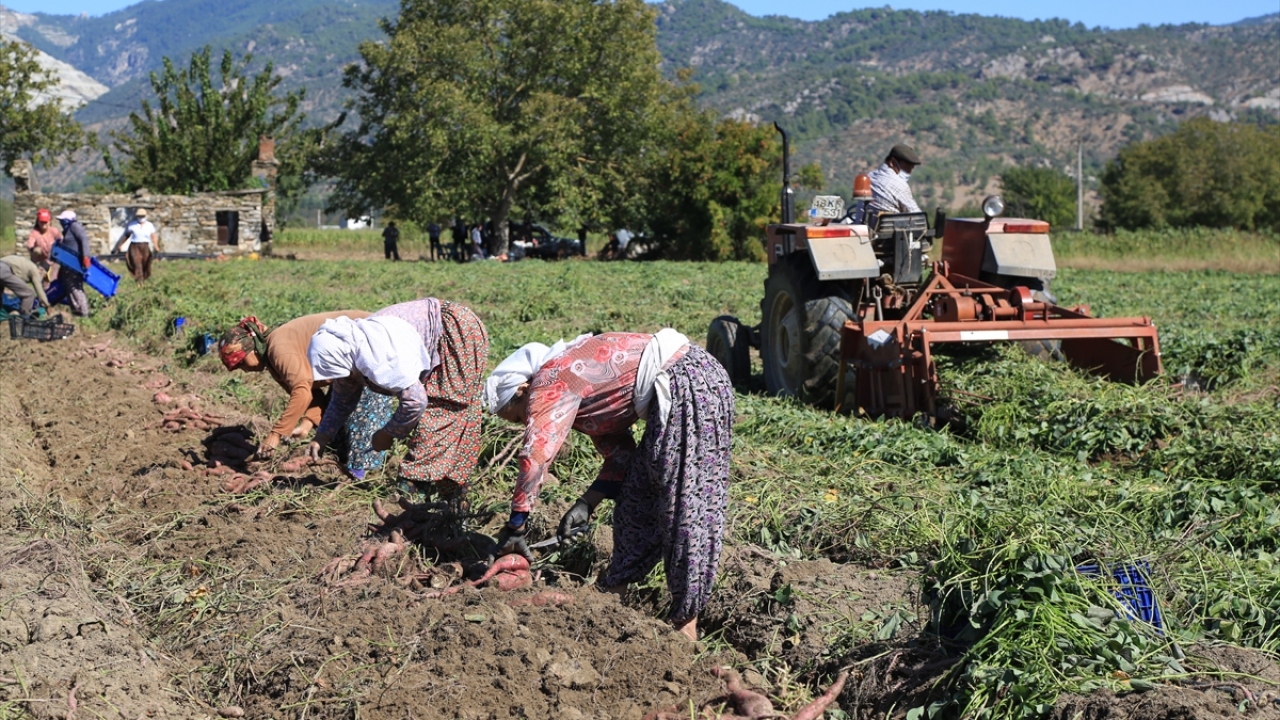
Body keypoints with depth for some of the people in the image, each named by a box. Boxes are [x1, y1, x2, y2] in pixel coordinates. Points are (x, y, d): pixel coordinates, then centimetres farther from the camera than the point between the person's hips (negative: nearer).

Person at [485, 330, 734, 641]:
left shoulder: (550, 384, -8)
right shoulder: (576, 386, 19)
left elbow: (536, 455, -19)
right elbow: (619, 456, 17)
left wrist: (516, 523, -15)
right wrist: (586, 505, 8)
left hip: (687, 386, -11)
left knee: (685, 503, -8)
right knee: (640, 490, 15)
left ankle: (685, 622, -4)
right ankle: (616, 587, 25)